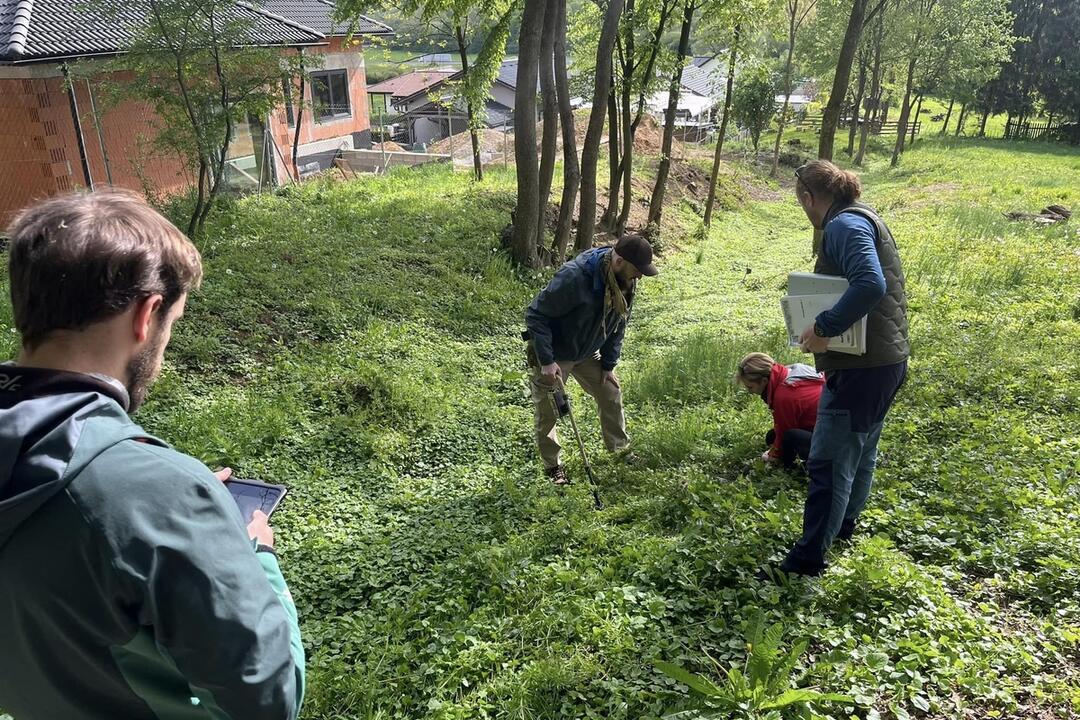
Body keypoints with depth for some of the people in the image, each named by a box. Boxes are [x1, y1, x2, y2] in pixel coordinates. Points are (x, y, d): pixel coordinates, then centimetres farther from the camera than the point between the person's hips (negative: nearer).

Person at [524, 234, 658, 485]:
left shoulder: (626, 283, -13)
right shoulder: (574, 277, -35)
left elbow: (618, 325, 3)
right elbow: (535, 315, -27)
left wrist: (609, 364, 2)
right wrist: (546, 361, -29)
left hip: (589, 354, 6)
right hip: (555, 355, -6)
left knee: (612, 395, 12)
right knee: (548, 412, 4)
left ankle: (621, 448, 32)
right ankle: (552, 464, 24)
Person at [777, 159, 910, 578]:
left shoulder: (844, 225, -16)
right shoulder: (863, 219, 15)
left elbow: (870, 285, -32)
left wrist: (823, 328, -27)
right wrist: (828, 324, 7)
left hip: (861, 366, -11)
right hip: (886, 358, 11)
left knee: (829, 463, -3)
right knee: (861, 451, 25)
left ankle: (808, 559, 6)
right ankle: (845, 524, 44)